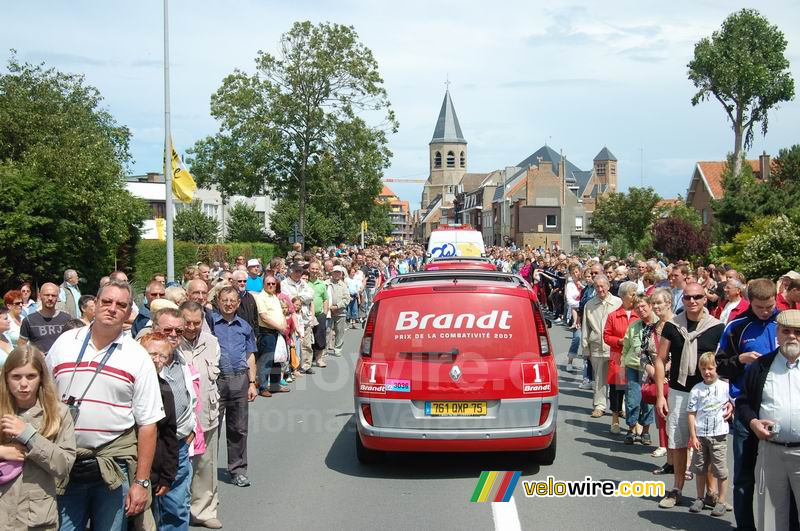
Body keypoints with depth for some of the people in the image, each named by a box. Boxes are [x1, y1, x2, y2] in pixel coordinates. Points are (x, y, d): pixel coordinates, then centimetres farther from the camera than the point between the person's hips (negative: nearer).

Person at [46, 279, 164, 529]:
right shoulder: (65, 342, 6)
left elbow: (147, 423, -2)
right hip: (64, 466, 1)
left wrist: (141, 482, -6)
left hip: (114, 467, -1)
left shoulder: (138, 356, 0)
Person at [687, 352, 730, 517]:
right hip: (700, 435, 2)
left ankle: (720, 502, 14)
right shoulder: (696, 389, -1)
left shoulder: (725, 387, -5)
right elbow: (691, 414, 0)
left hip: (719, 435, -2)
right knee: (700, 469, 12)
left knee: (720, 470, 3)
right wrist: (693, 436, -4)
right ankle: (700, 499, 26)